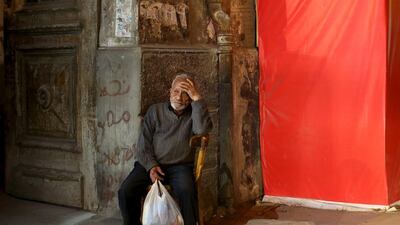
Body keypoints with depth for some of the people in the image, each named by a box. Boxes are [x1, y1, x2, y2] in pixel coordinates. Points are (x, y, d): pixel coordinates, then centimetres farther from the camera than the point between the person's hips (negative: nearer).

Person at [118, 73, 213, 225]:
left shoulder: (194, 114, 7)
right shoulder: (155, 111, 10)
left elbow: (203, 129, -18)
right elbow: (143, 143, 5)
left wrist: (197, 98, -17)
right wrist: (151, 166, -11)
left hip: (180, 166, -2)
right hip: (151, 164, 2)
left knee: (186, 192, -33)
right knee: (125, 191, -21)